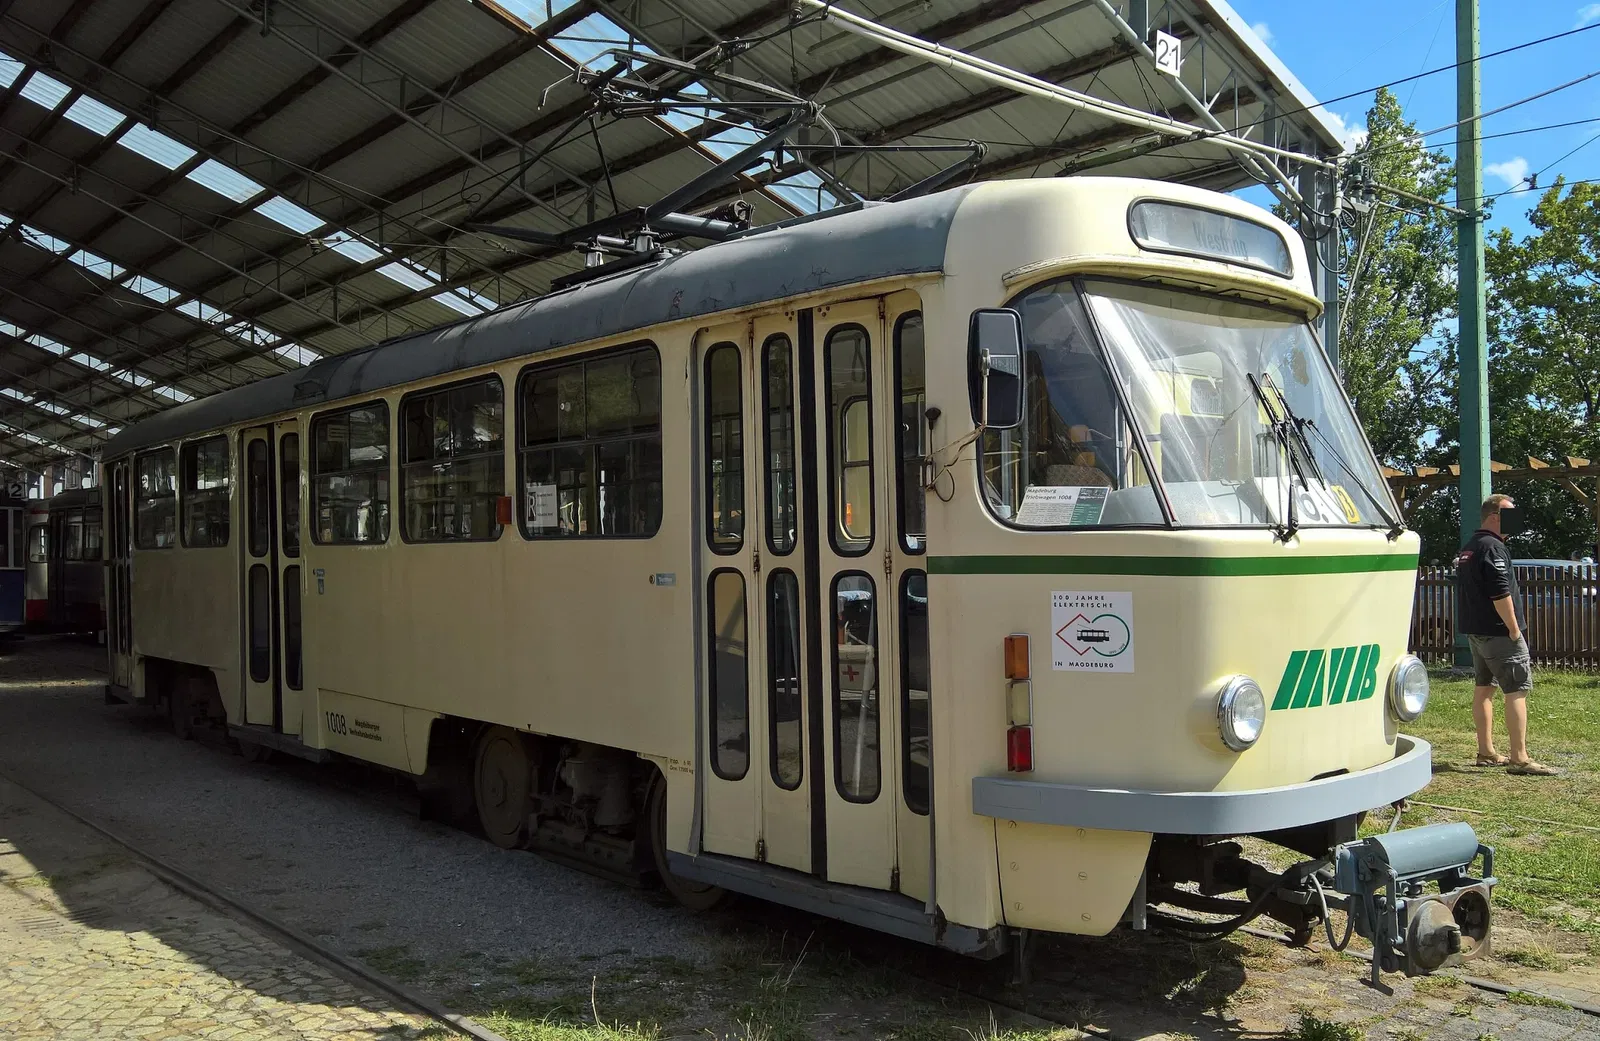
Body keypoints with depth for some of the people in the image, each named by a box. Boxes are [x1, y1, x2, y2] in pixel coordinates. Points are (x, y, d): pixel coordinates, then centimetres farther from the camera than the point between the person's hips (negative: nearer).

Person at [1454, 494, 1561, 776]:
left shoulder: (1466, 550, 16)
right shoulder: (1493, 547, -16)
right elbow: (1501, 593, -23)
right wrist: (1514, 628, -16)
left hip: (1475, 631, 10)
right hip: (1497, 631, -10)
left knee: (1483, 688, 14)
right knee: (1517, 691, -9)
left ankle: (1486, 752, 19)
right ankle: (1519, 758, -12)